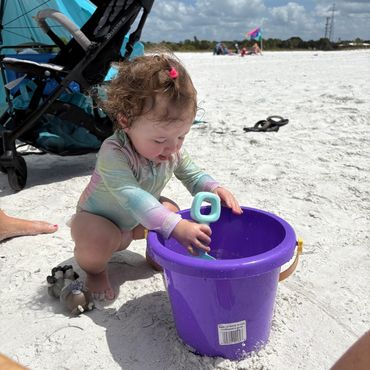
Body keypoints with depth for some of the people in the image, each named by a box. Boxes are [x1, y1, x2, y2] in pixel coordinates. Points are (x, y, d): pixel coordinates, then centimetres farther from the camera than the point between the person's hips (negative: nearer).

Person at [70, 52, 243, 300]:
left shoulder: (172, 150, -17)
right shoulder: (113, 154, -40)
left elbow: (193, 175, -5)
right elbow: (132, 197, -50)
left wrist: (214, 189, -28)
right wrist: (175, 227, -61)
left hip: (133, 220, 7)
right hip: (96, 218, -6)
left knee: (171, 210, -5)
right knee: (98, 239, -35)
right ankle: (95, 270, 1)